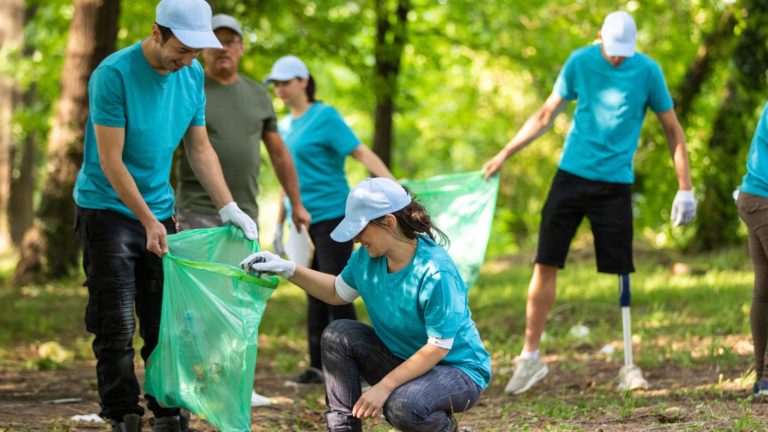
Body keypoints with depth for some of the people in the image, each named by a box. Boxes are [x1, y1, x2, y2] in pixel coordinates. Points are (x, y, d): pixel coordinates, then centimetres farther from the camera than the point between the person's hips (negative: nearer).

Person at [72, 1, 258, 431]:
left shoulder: (193, 74, 0)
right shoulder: (114, 74, -19)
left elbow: (200, 149, 7)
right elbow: (110, 162, -18)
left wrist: (229, 209, -2)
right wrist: (148, 222, -18)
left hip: (159, 208, 5)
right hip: (107, 207, -5)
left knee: (165, 322, 5)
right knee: (117, 326, -5)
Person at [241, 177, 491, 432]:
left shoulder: (436, 272, -28)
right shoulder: (367, 258, -5)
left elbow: (439, 347, -25)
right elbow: (338, 292, 16)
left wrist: (383, 387, -26)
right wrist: (288, 270, 4)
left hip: (458, 369, -7)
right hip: (404, 361, 7)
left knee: (403, 406, -36)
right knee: (338, 335, -7)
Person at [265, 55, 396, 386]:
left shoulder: (325, 117, -8)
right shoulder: (284, 126, 14)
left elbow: (361, 152, -16)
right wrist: (280, 223, 23)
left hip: (330, 215, -7)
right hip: (304, 221, 7)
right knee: (314, 295, 10)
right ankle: (317, 367, 15)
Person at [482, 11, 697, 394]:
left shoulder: (648, 72, -4)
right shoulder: (580, 62, 0)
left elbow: (672, 130, 2)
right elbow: (547, 114, 11)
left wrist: (685, 187, -3)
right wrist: (505, 154, 11)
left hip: (615, 183, -2)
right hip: (571, 174, 2)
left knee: (620, 273, -3)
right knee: (545, 264, -2)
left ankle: (628, 364, 5)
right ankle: (530, 356, 7)